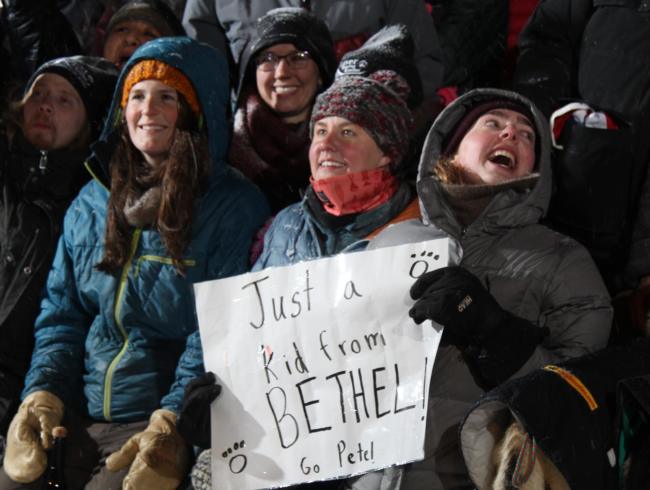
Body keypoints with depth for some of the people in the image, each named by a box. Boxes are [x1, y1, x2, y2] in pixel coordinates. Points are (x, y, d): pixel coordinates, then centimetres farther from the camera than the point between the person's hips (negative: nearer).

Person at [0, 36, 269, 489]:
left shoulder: (234, 208, -2)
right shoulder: (91, 203, 15)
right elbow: (62, 312, 16)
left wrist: (172, 422, -20)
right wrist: (43, 393, -1)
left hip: (171, 421, -5)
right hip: (78, 414, 5)